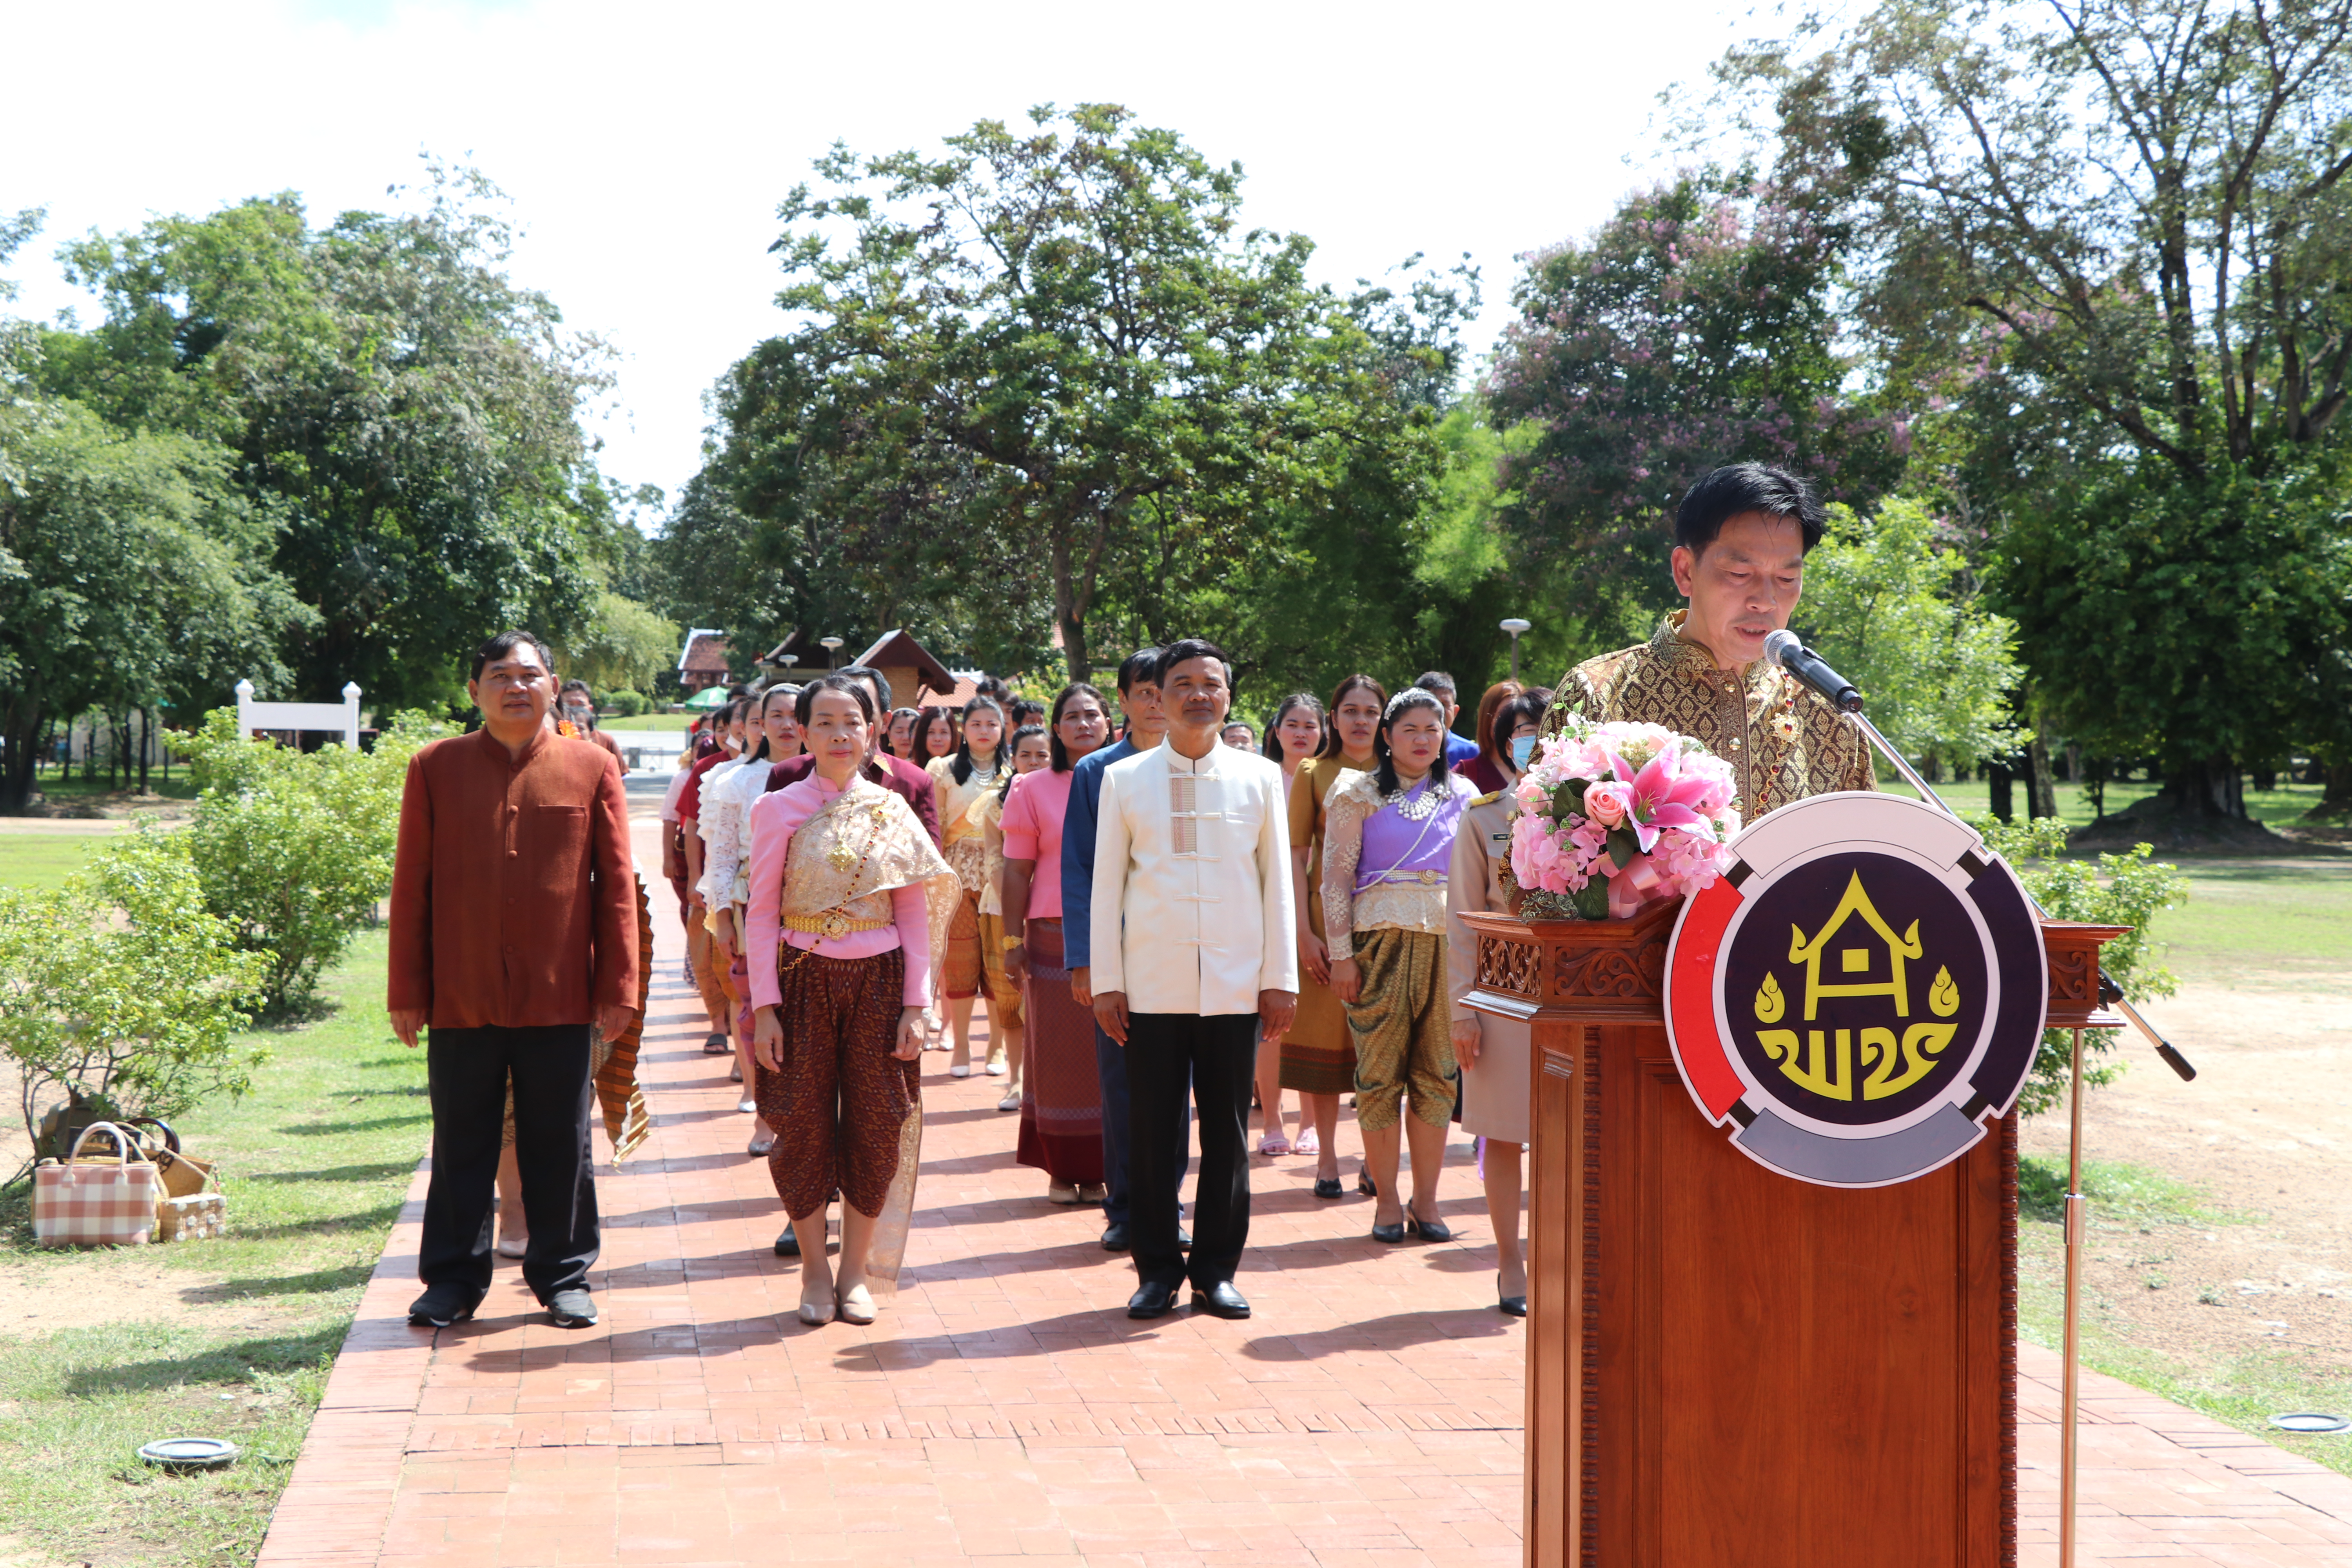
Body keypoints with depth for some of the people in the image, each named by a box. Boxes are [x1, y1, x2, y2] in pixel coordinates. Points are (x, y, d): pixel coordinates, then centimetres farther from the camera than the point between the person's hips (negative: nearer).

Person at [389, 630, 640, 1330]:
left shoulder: (593, 769, 3)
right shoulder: (435, 768, 3)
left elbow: (617, 885, 3)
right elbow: (410, 885, 4)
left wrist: (617, 986, 0)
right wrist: (407, 991, 1)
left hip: (560, 998, 0)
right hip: (462, 1000, 0)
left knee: (560, 1148, 8)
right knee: (461, 1147, 10)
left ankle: (564, 1277, 22)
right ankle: (454, 1279, 22)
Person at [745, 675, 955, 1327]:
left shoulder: (893, 812, 4)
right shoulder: (780, 810, 0)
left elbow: (914, 914, 5)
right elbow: (763, 913, -1)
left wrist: (914, 1004, -2)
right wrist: (764, 1007, -7)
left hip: (878, 983, 2)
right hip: (803, 983, -1)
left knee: (876, 1126, 3)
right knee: (805, 1126, 1)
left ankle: (856, 1272, 16)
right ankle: (815, 1274, 15)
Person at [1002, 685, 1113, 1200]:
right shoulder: (1033, 790, 4)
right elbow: (1017, 870, 3)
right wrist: (1013, 939, -3)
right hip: (1054, 938, -1)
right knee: (1058, 1052, 2)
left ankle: (1098, 1168, 12)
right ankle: (1060, 1168, 11)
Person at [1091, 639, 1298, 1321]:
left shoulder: (1260, 777, 7)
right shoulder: (1124, 779, 5)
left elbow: (1278, 881, 8)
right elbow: (1106, 883, 6)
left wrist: (1281, 977, 4)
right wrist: (1106, 981, 1)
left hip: (1235, 985, 1)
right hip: (1153, 985, 0)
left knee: (1228, 1130, 5)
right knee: (1153, 1134, 2)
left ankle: (1216, 1270, 15)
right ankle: (1158, 1269, 13)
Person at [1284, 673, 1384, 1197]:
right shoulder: (1313, 773, 2)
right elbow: (1296, 856, -1)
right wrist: (1304, 932, -9)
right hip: (1328, 914, -1)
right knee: (1326, 1034, 2)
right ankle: (1326, 1159, 10)